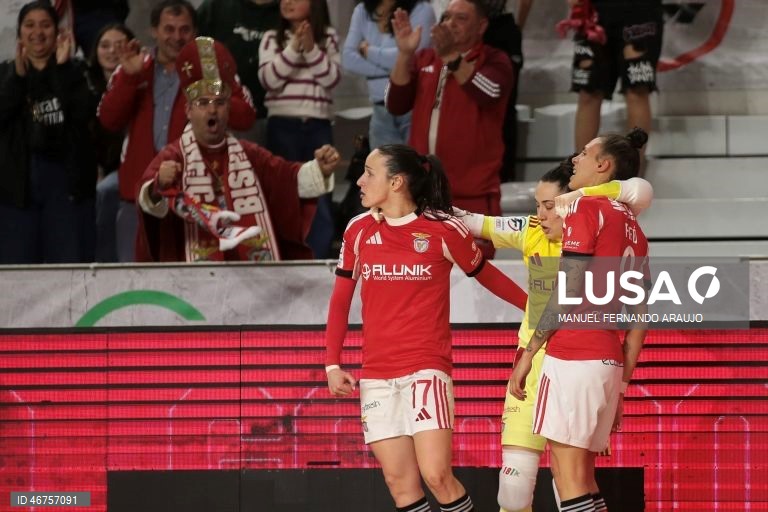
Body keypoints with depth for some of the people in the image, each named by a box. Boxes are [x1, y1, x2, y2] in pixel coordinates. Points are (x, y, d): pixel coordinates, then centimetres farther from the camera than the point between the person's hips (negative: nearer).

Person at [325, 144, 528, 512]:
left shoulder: (443, 229, -4)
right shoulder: (359, 230, 6)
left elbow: (485, 274, 10)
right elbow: (341, 299, 13)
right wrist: (332, 363, 5)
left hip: (427, 367, -4)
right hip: (376, 373, 4)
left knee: (436, 476, -16)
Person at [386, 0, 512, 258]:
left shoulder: (494, 61, -1)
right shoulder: (424, 59, 12)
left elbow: (487, 92, -22)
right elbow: (396, 105, 2)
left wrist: (450, 56, -34)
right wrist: (405, 53, -10)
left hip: (473, 194, -5)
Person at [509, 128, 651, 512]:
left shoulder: (586, 209, -6)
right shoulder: (632, 228, 18)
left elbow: (567, 293, -13)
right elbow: (640, 319, 17)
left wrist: (528, 353, -9)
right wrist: (621, 384, 20)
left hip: (573, 357, -8)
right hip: (608, 361, 8)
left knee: (568, 477, -8)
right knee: (583, 477, 13)